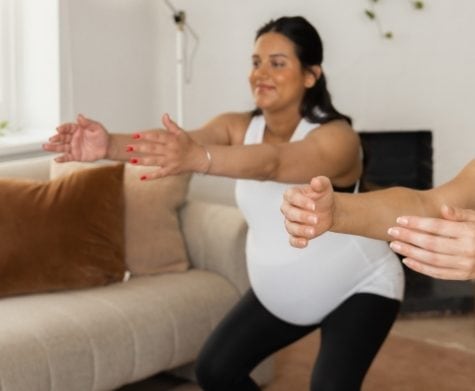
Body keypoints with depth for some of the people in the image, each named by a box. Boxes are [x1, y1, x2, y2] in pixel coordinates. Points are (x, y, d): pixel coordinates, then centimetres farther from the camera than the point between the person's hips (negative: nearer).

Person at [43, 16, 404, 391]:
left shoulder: (337, 136, -27)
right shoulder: (238, 128, -11)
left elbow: (272, 163, -47)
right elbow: (186, 141, -31)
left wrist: (196, 158, -65)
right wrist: (111, 144, -50)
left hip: (359, 288, -5)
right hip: (279, 293, 6)